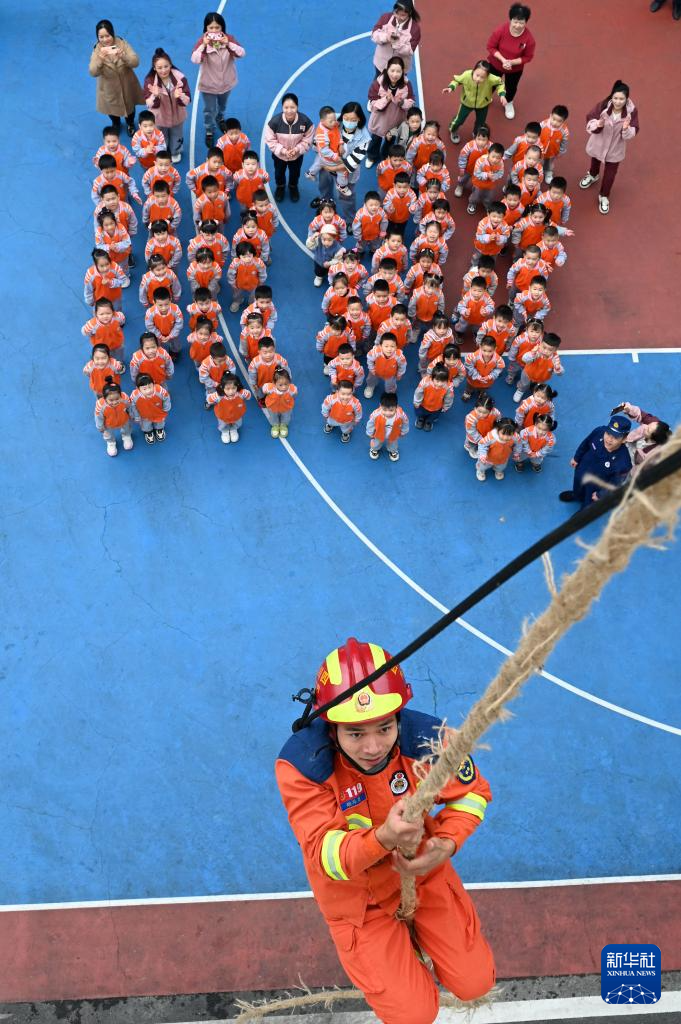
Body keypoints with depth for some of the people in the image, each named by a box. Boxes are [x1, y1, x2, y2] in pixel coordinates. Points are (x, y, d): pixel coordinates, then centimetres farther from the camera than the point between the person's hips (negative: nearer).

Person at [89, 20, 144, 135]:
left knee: (129, 106, 25)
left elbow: (135, 62, -27)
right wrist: (100, 58, -47)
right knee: (112, 108, 24)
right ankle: (116, 124, 60)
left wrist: (122, 55, -48)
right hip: (109, 87, 0)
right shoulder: (97, 49, -21)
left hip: (126, 84, 0)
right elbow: (93, 73, -29)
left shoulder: (122, 43, -20)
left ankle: (130, 124, 59)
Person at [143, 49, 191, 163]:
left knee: (176, 137, 29)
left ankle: (176, 153, 61)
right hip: (160, 118, -1)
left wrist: (180, 96, -47)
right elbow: (150, 105, -26)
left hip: (177, 116, 1)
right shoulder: (149, 81, -26)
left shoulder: (180, 78, -26)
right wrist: (155, 96, -49)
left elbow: (187, 101, -23)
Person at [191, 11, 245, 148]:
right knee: (209, 110, 14)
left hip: (226, 82, 3)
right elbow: (194, 60, -34)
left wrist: (228, 43, -39)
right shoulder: (202, 41, -21)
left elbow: (242, 53, -28)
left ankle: (220, 119, 65)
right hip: (208, 84, -3)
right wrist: (204, 45, -44)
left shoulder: (229, 39, -16)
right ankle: (209, 132, 40)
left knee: (222, 105, 32)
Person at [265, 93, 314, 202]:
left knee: (295, 173, 29)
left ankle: (293, 187, 63)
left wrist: (297, 149, -29)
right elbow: (270, 140, -21)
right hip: (279, 154, -1)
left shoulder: (305, 121, -30)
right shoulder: (274, 122, -33)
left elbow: (308, 140, -16)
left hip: (297, 155, 1)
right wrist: (283, 150, -30)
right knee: (279, 173, 28)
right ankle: (280, 187, 62)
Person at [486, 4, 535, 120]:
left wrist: (511, 62, -31)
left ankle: (509, 103, 60)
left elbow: (527, 57, -18)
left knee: (511, 87, 26)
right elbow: (490, 46, -20)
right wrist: (503, 60, -31)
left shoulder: (529, 38, -30)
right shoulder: (501, 30, -32)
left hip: (516, 69, 0)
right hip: (496, 64, 0)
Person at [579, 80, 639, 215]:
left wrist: (626, 129, -43)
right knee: (595, 161, 33)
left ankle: (604, 197, 38)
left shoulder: (632, 112, -28)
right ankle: (593, 175, 70)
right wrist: (597, 125, -41)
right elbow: (590, 119, -19)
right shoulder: (602, 106, -30)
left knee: (610, 172, 13)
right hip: (599, 143, 1)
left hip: (616, 147, -1)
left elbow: (633, 133, -20)